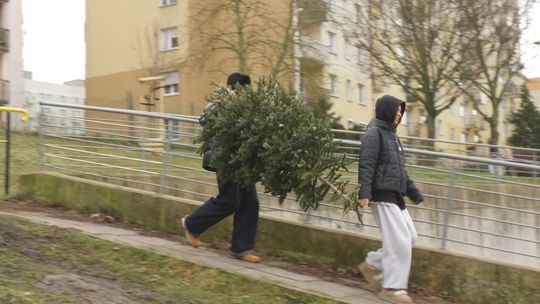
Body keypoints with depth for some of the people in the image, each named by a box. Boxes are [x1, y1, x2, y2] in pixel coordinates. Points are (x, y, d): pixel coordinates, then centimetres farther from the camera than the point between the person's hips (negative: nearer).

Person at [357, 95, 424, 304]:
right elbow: (366, 165, -18)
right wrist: (364, 193, -29)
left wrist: (414, 193, 26)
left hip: (395, 197, 10)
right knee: (399, 242, -7)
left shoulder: (392, 135, 21)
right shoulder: (374, 133, -7)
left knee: (409, 237, 11)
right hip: (382, 196, -10)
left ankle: (372, 265, 21)